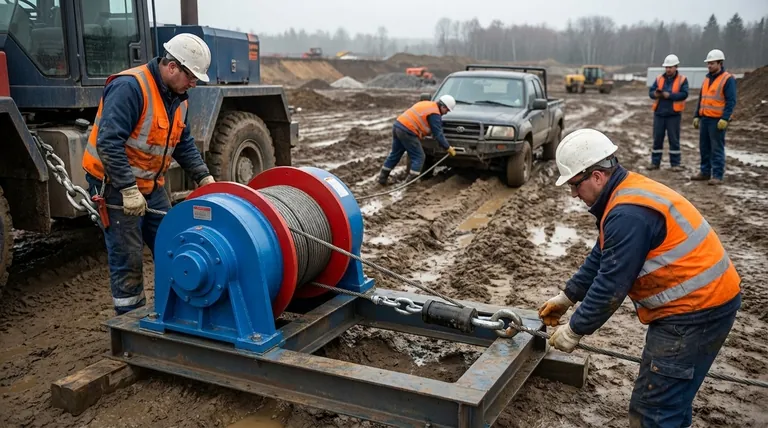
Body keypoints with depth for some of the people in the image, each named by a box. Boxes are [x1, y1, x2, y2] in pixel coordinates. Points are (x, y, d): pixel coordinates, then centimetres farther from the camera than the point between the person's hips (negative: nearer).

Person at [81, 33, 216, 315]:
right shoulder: (129, 87, -23)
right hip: (116, 185, -8)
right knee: (128, 259, -1)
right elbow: (108, 142, -28)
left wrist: (203, 177, 0)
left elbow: (184, 144, 12)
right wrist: (128, 190, -28)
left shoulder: (177, 96, 5)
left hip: (151, 184, 8)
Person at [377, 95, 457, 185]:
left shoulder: (425, 104, 22)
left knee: (395, 154, 20)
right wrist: (448, 148, -2)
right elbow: (438, 134, -9)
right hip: (407, 131, -9)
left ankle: (382, 178, 26)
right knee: (418, 157, 0)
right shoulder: (434, 113, -6)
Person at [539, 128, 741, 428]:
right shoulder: (626, 195, 10)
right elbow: (600, 259, 18)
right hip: (702, 299, 11)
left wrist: (575, 330, -9)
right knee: (668, 399, 20)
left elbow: (610, 286, -21)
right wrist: (566, 297, 19)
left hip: (695, 310, -11)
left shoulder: (629, 214, -24)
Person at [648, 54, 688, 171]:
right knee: (657, 138, 6)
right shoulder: (659, 78, 11)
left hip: (673, 114, -3)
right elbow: (651, 91, 3)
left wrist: (669, 95, -20)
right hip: (659, 113, 3)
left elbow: (684, 94, -12)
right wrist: (655, 94, -19)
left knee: (674, 139, 1)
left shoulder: (682, 79, 1)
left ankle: (675, 164, 7)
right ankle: (655, 162, 14)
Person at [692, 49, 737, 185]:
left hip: (717, 120, -7)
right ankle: (705, 172, 22)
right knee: (704, 147, 12)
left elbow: (731, 101, -12)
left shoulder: (728, 79, -7)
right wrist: (696, 116, 16)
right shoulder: (707, 78, 16)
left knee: (717, 148, -5)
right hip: (704, 118, 7)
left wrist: (725, 119, -20)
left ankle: (717, 176, -2)